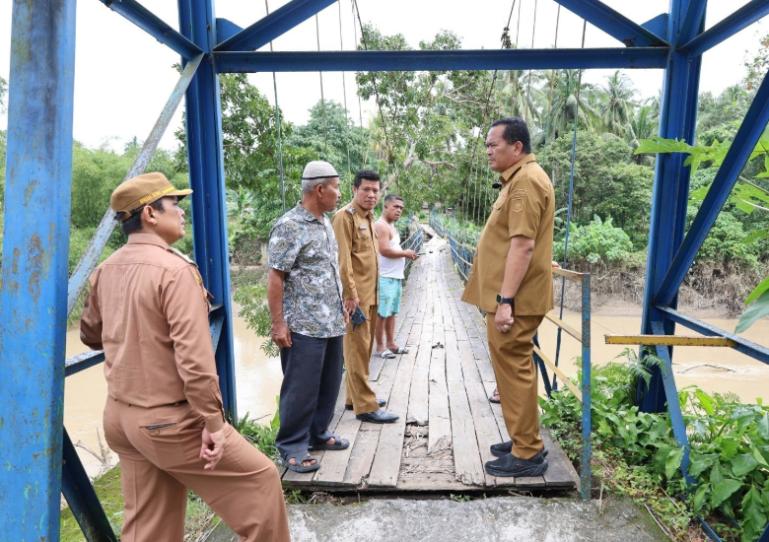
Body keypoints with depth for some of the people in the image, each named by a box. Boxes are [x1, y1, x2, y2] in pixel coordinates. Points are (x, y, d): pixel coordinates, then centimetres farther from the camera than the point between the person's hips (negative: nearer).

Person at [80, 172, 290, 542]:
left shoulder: (106, 270, 4)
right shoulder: (175, 269, -20)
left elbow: (91, 334, 19)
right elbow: (194, 356, -26)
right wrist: (212, 421, -20)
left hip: (120, 415, 8)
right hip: (169, 421, -8)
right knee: (259, 479, 8)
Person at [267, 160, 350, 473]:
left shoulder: (325, 223, 13)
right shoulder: (289, 226, -13)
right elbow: (275, 277, -15)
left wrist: (340, 307, 20)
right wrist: (278, 323, -17)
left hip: (331, 323, 8)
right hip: (304, 326, -8)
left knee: (329, 384, 16)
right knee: (301, 388, 2)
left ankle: (317, 434, 32)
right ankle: (292, 447, 17)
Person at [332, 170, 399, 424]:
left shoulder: (368, 217, 17)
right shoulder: (345, 216, -11)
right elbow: (343, 260, -18)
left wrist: (371, 292, 18)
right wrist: (351, 294, -21)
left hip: (370, 293, 9)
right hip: (356, 295, -9)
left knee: (364, 348, 15)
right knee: (358, 349, -3)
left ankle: (355, 396, 27)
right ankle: (365, 406, 3)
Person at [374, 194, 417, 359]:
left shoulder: (391, 226, 18)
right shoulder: (381, 226, -13)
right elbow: (385, 250, -23)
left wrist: (406, 254, 7)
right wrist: (405, 253, -12)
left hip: (396, 276, 10)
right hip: (385, 277, -10)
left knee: (391, 312, 15)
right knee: (382, 313, -2)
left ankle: (391, 343, 24)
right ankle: (380, 346, 7)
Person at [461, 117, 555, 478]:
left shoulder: (526, 180, -15)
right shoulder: (519, 179, 18)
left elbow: (523, 245, -23)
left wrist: (505, 299, -25)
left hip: (514, 298, -11)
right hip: (509, 295, 11)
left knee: (514, 369, -3)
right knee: (514, 367, 17)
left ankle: (527, 454, 9)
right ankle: (525, 441, 29)